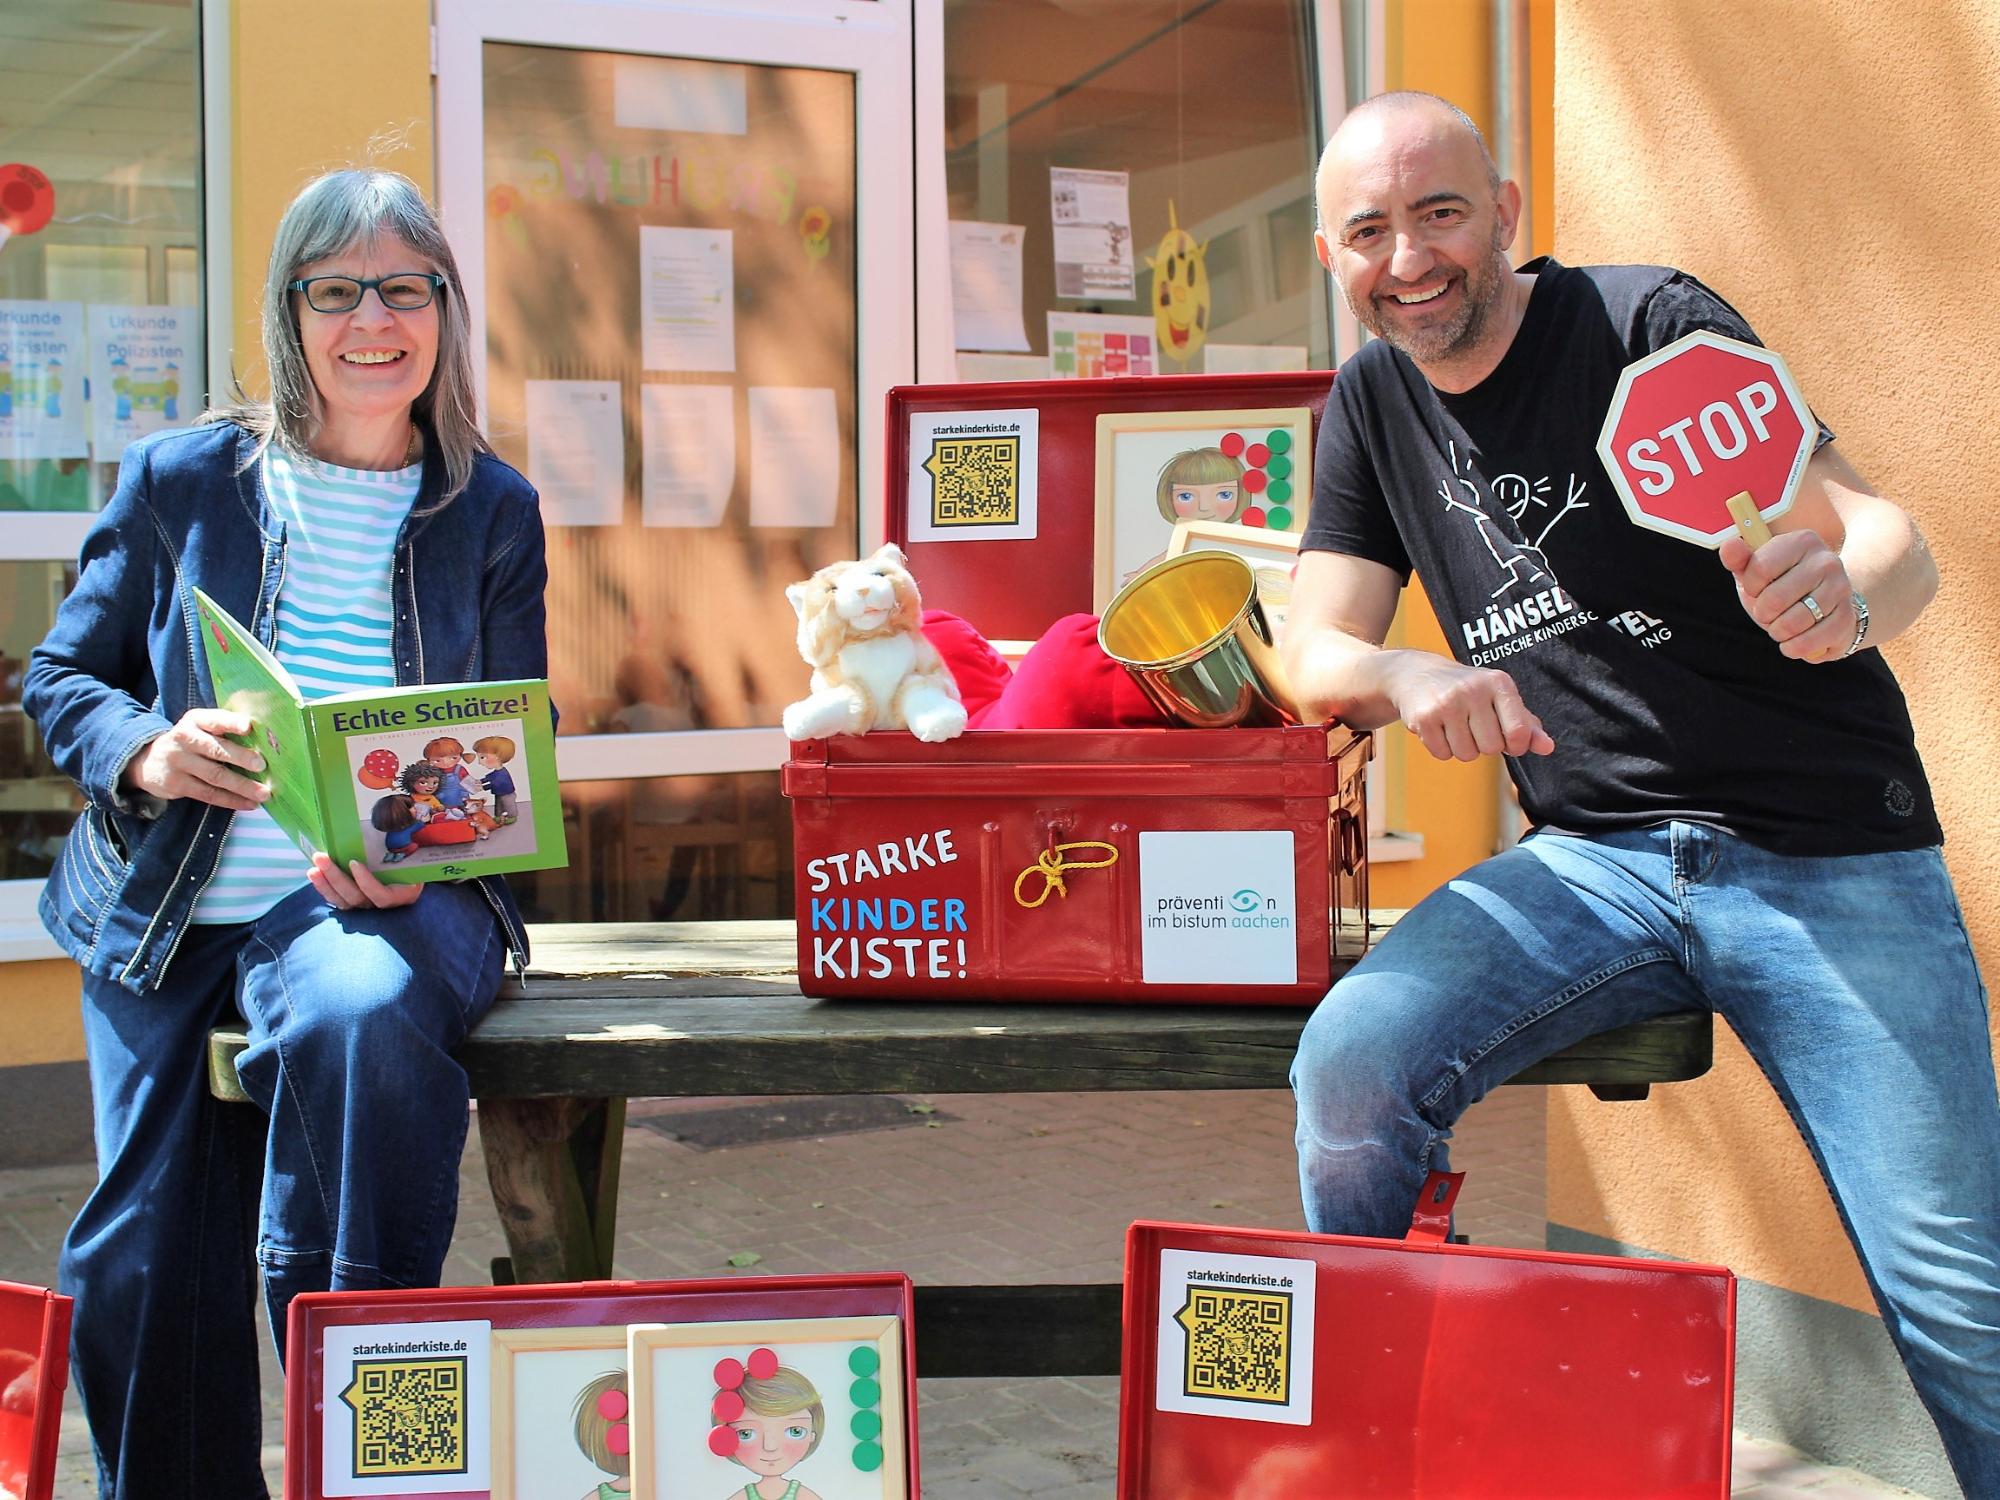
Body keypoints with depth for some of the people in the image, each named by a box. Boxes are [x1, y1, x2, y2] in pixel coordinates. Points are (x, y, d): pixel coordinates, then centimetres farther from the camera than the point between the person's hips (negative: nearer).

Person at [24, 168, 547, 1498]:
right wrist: (145, 753, -13)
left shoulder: (494, 511, 8)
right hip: (164, 908, 2)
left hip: (385, 897, -2)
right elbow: (62, 677, 11)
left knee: (361, 1008, -37)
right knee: (144, 1269, -3)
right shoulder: (179, 479, 6)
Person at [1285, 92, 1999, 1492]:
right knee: (1351, 1066, -22)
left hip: (1830, 860, -3)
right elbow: (1315, 653, 3)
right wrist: (1408, 678, -20)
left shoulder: (1649, 323, -6)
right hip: (1593, 855, 3)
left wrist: (1843, 595, -34)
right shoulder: (1374, 404, 8)